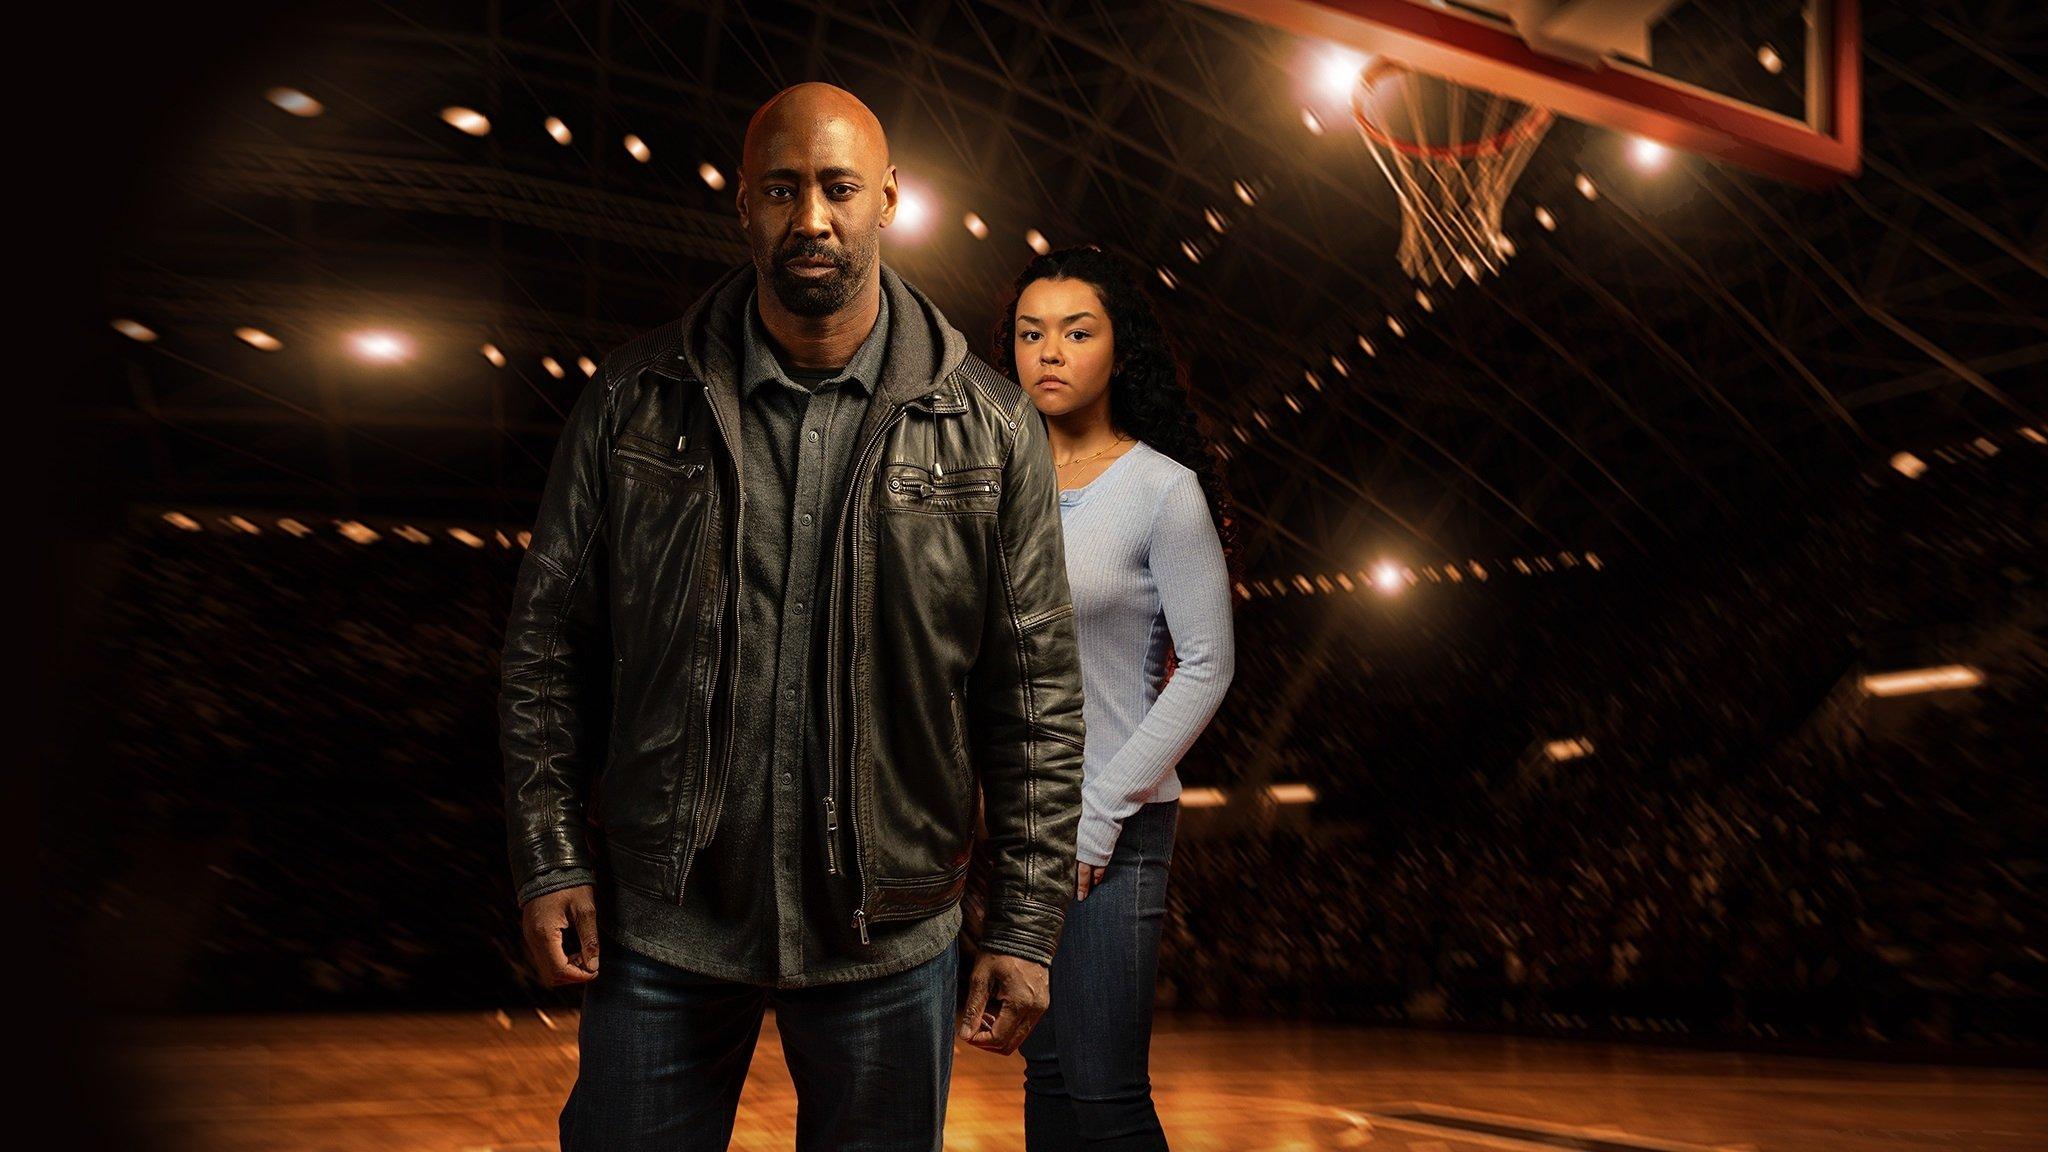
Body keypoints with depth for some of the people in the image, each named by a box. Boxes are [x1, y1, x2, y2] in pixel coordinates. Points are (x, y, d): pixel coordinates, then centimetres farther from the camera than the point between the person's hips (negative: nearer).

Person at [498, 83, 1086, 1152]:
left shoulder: (989, 426, -4)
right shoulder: (634, 401, -1)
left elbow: (1038, 692, -3)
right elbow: (547, 642, 3)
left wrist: (1025, 926, -5)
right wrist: (549, 860, -2)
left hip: (888, 940, 0)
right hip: (658, 918, 1)